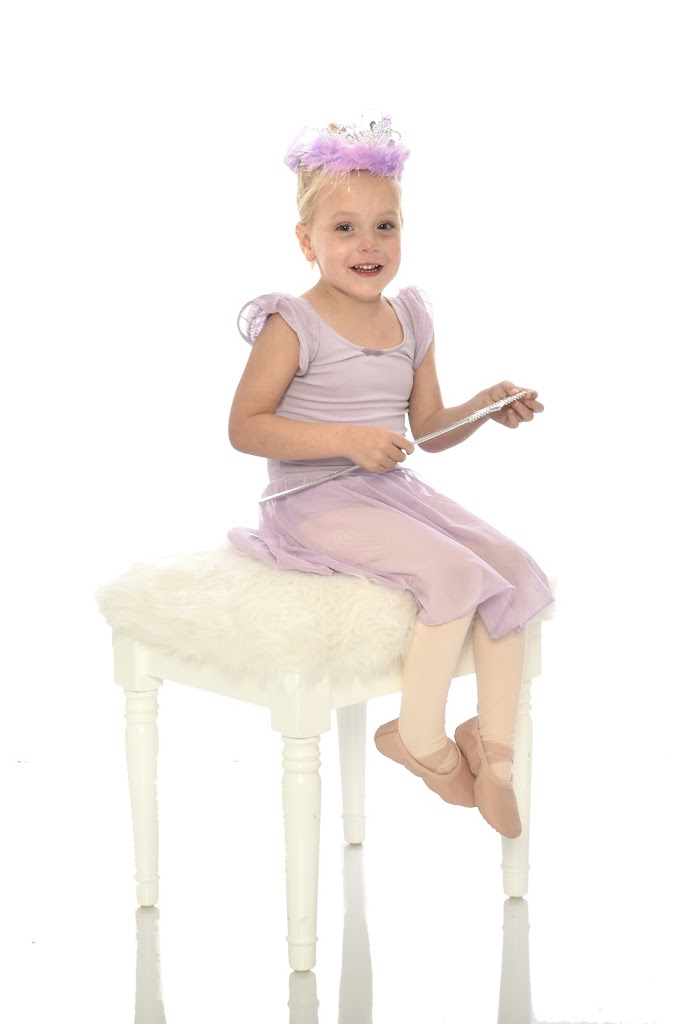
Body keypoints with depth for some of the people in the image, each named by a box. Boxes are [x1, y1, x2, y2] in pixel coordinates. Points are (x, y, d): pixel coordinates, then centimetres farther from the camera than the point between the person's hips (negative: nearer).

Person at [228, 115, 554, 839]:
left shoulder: (409, 318, 12)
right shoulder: (293, 325, -9)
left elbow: (429, 428, 17)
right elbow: (245, 426, -14)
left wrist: (487, 406, -3)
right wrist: (347, 439, -22)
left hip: (395, 492, 8)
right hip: (318, 502, -7)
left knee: (515, 570, -8)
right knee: (454, 575, -26)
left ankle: (494, 748, 1)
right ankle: (421, 737, -8)